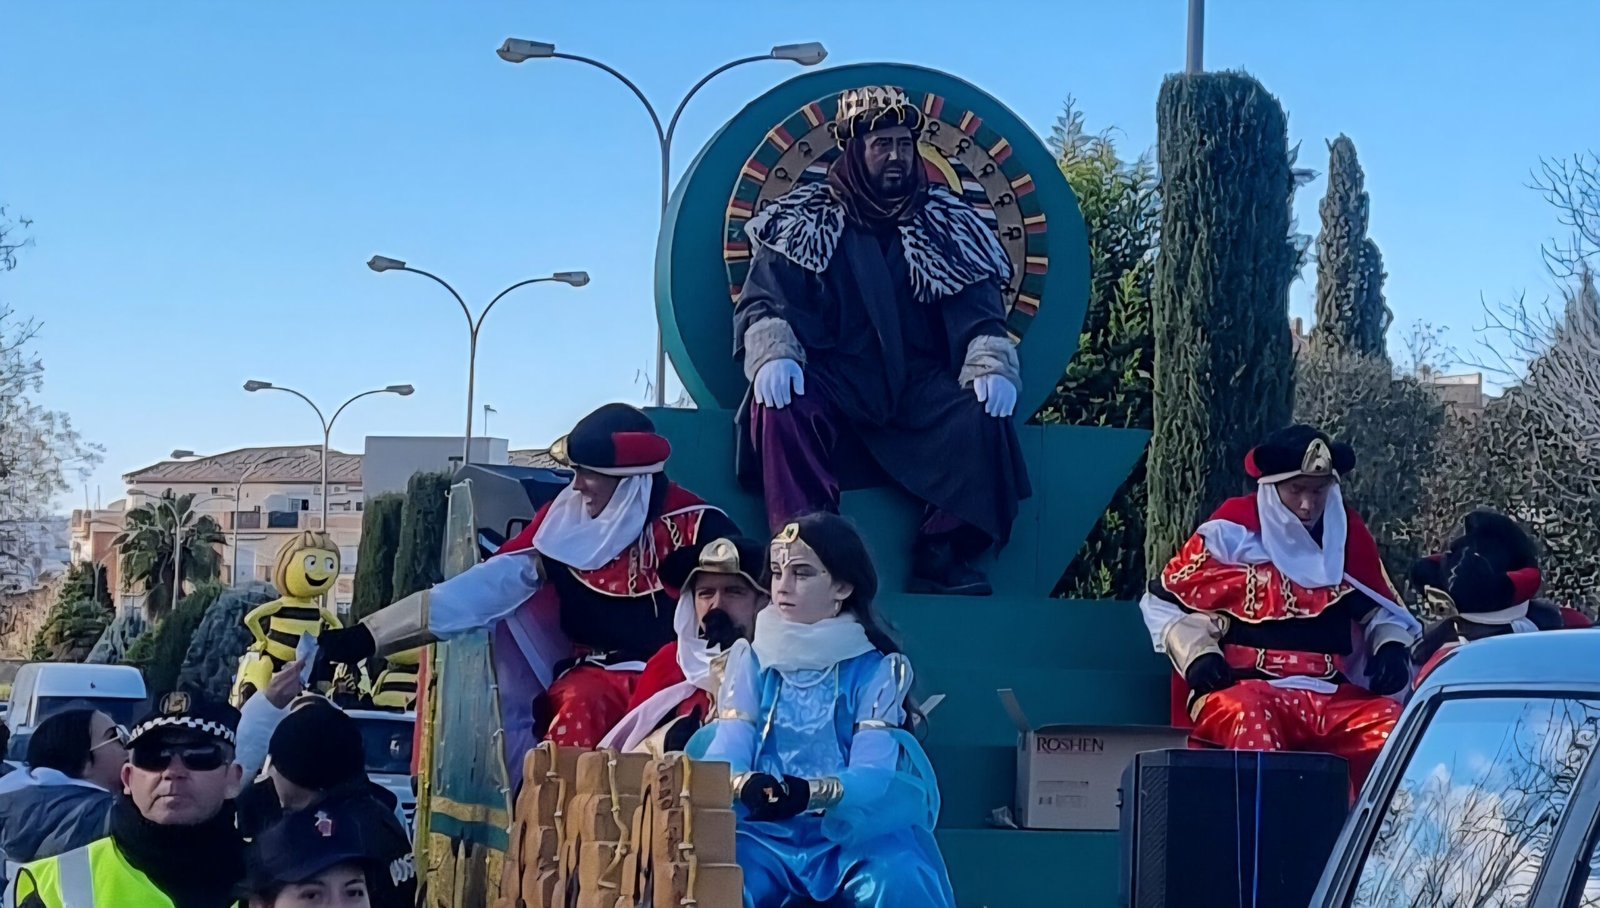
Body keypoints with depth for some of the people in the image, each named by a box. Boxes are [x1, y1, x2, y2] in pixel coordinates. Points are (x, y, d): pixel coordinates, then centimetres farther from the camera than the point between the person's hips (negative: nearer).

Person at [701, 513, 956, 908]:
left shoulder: (876, 669, 0)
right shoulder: (752, 659, 7)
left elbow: (875, 774, -12)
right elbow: (727, 751, -5)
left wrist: (811, 793, -34)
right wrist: (744, 785, -30)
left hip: (852, 834, -1)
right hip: (766, 833, 1)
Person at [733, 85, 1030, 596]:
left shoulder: (947, 225, 14)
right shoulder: (804, 222, 10)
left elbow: (979, 314, 8)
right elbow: (763, 304, 2)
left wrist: (992, 368, -13)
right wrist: (773, 356, -20)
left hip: (918, 383, 1)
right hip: (832, 380, -1)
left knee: (984, 418, -27)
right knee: (778, 406, -33)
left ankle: (946, 558, -17)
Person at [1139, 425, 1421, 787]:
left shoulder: (1349, 536, 15)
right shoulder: (1230, 533, 2)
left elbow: (1381, 609, 28)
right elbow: (1162, 601, 9)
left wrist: (1392, 645, 6)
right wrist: (1196, 653, -7)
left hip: (1332, 698, 4)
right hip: (1244, 688, -4)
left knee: (1393, 722, -26)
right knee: (1248, 715, -39)